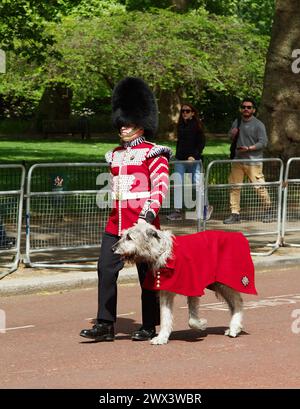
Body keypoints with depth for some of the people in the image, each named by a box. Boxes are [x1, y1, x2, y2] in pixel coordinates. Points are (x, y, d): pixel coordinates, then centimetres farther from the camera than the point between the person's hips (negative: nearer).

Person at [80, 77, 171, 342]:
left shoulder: (153, 154, -6)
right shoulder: (115, 155, 14)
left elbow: (161, 188, -14)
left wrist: (147, 216, -24)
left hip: (142, 225, -6)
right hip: (116, 225, 6)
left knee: (147, 275, 4)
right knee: (106, 270, -2)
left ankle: (149, 328, 13)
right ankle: (105, 325, 2)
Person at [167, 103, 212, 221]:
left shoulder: (197, 125, -4)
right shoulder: (180, 126, 12)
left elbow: (202, 142, -7)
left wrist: (194, 156, -16)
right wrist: (177, 155, 13)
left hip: (193, 159, -5)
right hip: (180, 160, 5)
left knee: (197, 183, 0)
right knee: (178, 184, -4)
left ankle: (206, 207, 21)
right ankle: (177, 211, -3)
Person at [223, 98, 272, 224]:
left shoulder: (258, 125, -5)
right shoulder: (236, 122, 15)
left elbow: (263, 142, -9)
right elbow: (230, 137, 30)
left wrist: (249, 148, -20)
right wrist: (232, 133, 5)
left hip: (253, 162, -6)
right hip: (237, 161, 6)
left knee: (259, 187, -6)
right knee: (234, 186, 2)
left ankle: (267, 211, 12)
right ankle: (235, 214, 7)